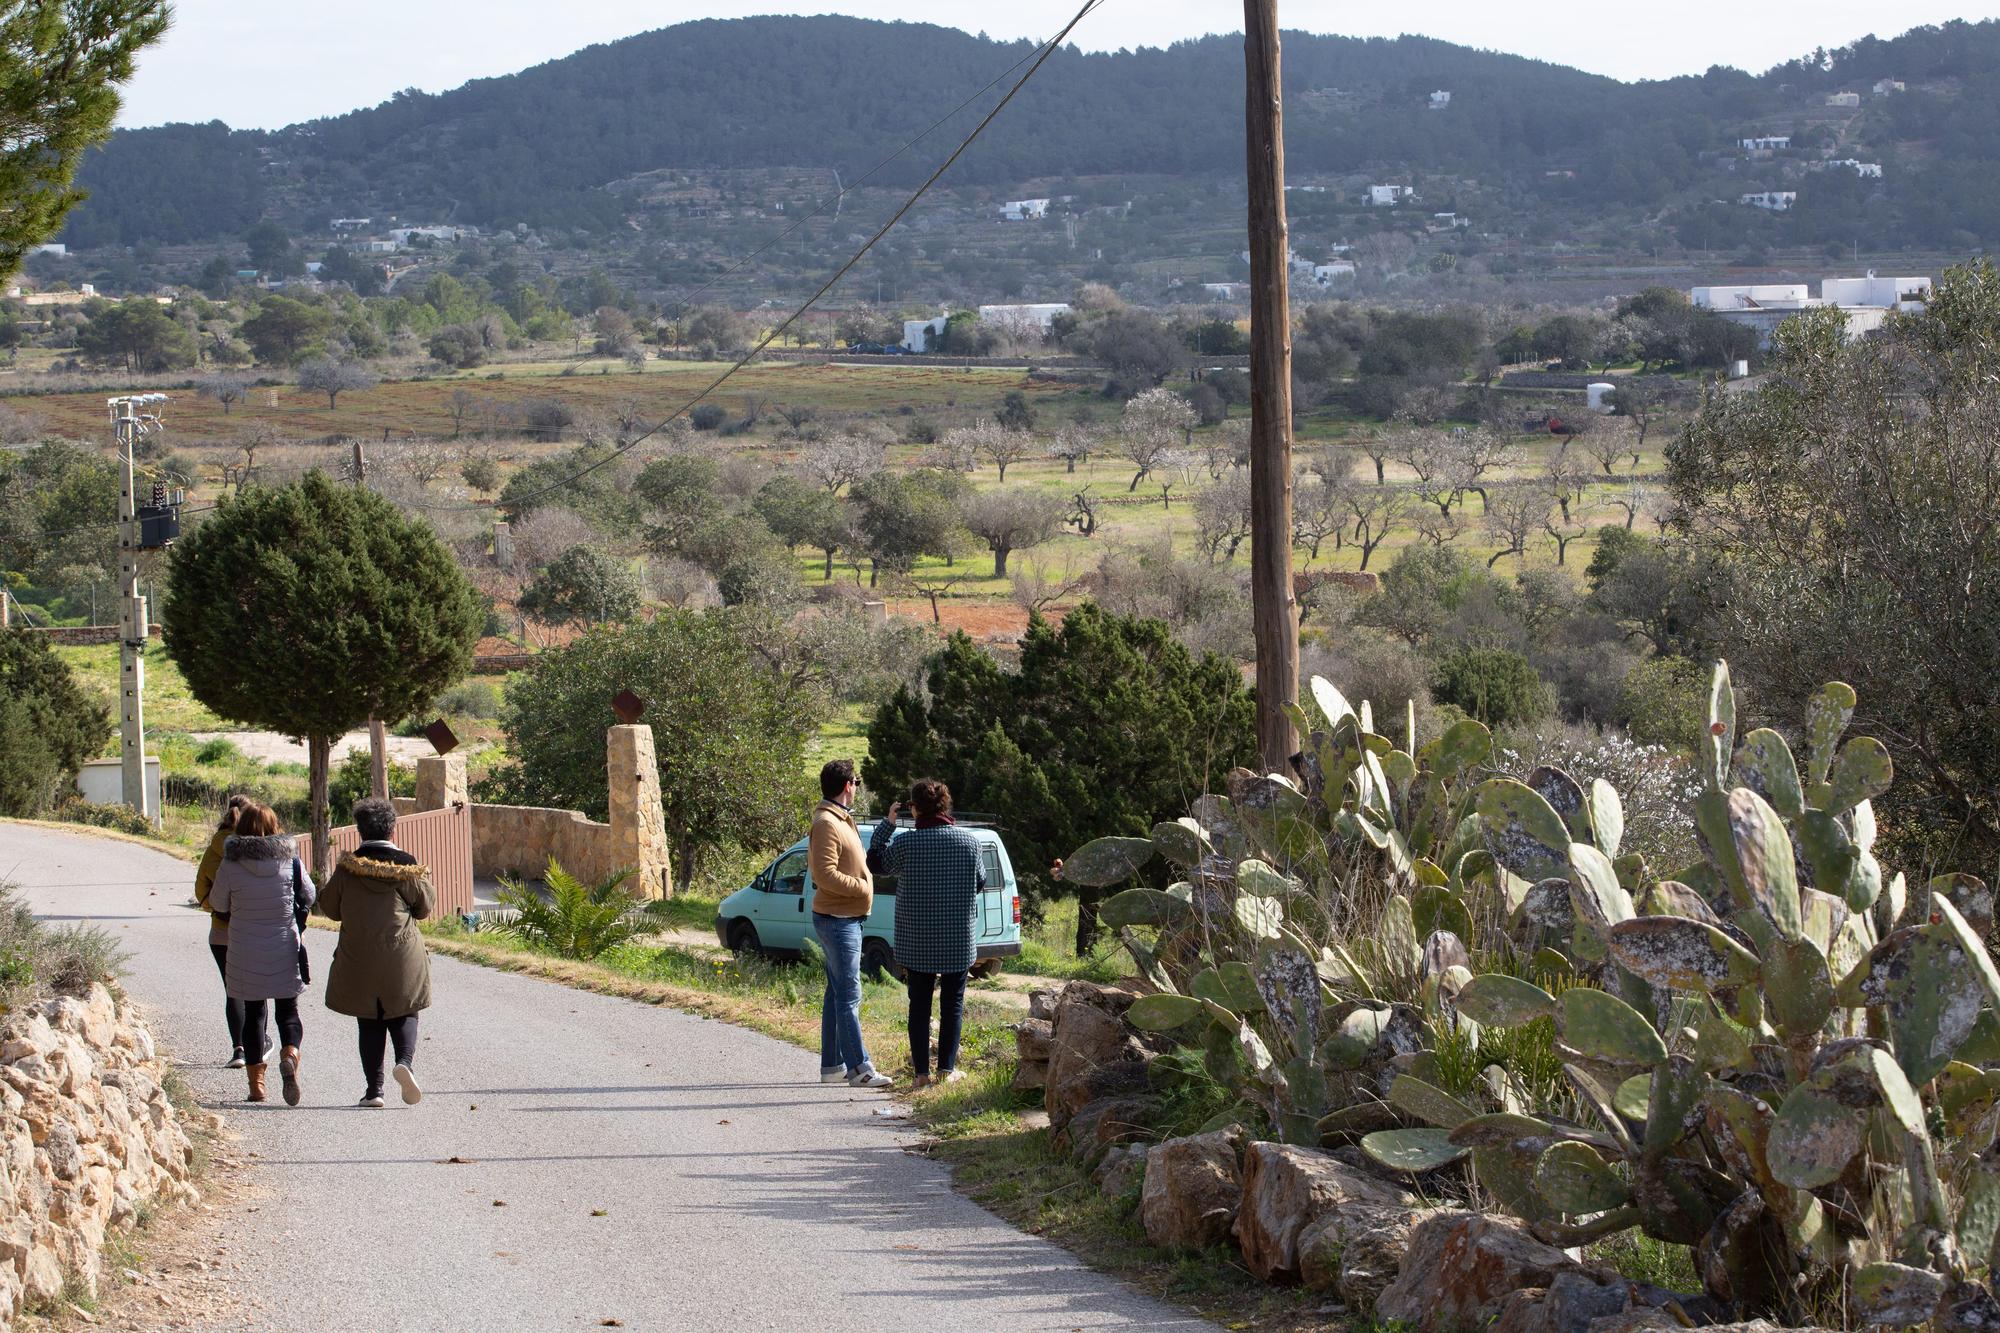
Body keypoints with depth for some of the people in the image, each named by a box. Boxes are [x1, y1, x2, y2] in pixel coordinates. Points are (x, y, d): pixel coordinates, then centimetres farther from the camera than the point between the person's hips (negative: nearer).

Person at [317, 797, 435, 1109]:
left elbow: (329, 908, 6)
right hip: (402, 961, 0)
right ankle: (405, 1061, -15)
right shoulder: (407, 867, -6)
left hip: (358, 963, 0)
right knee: (403, 1016, 13)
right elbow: (425, 907, 6)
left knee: (370, 1024, 10)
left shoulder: (347, 868, -5)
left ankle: (374, 1088, 5)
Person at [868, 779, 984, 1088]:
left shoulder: (905, 842, -11)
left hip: (916, 940, -1)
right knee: (953, 1003, 10)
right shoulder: (969, 841, -5)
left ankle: (922, 1072, 6)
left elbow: (876, 864, 6)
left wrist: (887, 823, 7)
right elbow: (980, 882, 6)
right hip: (958, 938, 1)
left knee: (919, 1003, 8)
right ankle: (947, 1069, 8)